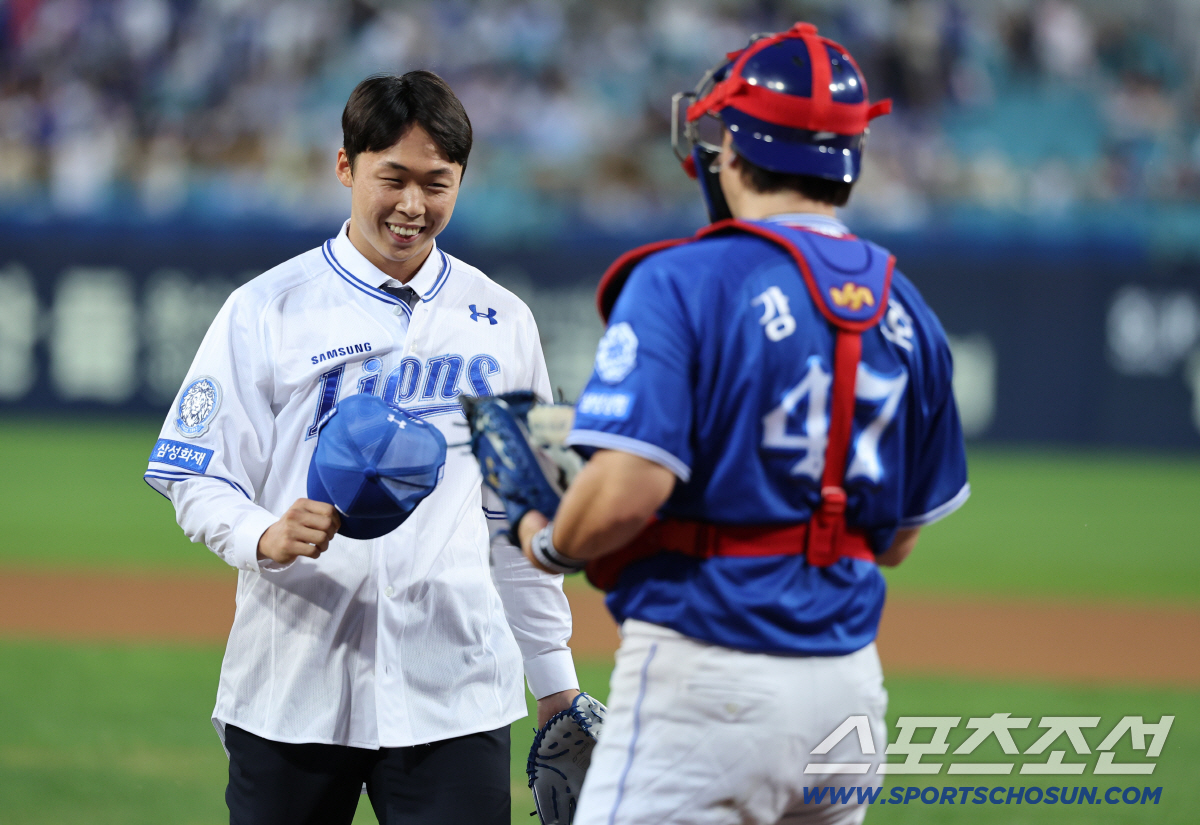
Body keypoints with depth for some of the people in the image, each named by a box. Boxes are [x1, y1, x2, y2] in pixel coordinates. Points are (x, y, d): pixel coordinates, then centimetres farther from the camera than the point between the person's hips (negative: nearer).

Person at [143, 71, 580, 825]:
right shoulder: (265, 311, 2)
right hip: (291, 686, -1)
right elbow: (199, 481, -1)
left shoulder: (501, 323, 12)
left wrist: (555, 679, 14)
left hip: (452, 694, 2)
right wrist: (265, 537, -23)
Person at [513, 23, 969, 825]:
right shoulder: (903, 308, 10)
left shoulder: (684, 281, -11)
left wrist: (549, 543, -1)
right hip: (850, 682, 7)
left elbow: (626, 492, -20)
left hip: (709, 675, -7)